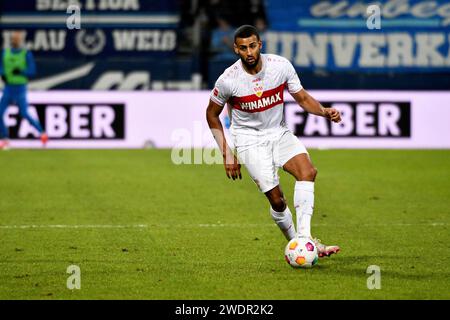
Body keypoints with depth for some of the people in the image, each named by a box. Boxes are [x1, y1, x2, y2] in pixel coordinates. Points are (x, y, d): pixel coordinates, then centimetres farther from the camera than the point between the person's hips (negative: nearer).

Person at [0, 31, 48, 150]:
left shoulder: (26, 54, -6)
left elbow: (32, 71, -9)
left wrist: (20, 72, -25)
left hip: (20, 87, -5)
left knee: (24, 113, -9)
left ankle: (41, 132, 9)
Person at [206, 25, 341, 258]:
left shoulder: (281, 66, -10)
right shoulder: (228, 80, -16)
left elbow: (302, 98, 3)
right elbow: (212, 114, 0)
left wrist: (324, 112, -18)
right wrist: (226, 153, -4)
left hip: (279, 133, 3)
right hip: (249, 140, -3)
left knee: (307, 170, -25)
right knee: (276, 200, -12)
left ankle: (304, 235, -30)